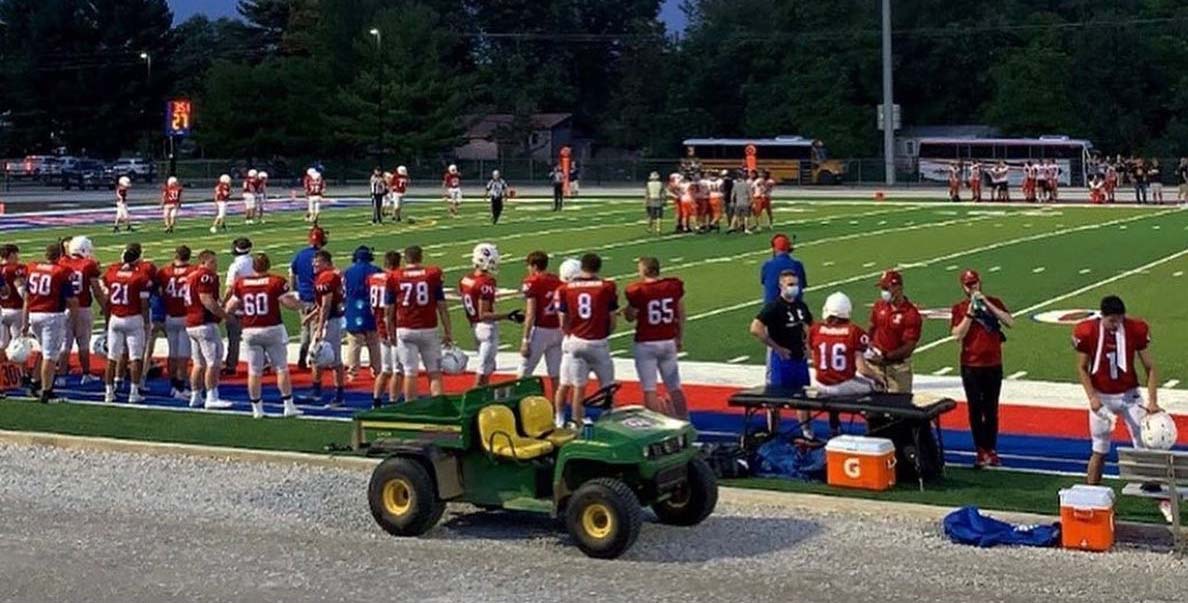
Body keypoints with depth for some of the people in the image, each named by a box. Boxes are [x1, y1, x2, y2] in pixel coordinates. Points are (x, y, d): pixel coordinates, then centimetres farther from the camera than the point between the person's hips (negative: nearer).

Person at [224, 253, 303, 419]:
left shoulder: (240, 283, 0)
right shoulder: (276, 282, -8)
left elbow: (229, 309, 7)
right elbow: (292, 304, -9)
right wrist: (300, 303, 13)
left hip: (250, 331, 2)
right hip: (273, 330, -2)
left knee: (254, 371, 7)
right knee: (282, 368, 6)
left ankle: (257, 409, 11)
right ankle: (289, 406, 7)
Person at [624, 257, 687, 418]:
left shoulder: (637, 291, -14)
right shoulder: (674, 286, -1)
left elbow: (630, 317, -1)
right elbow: (681, 316, 7)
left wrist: (625, 310, 21)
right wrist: (679, 338, 19)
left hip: (646, 344, -4)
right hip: (668, 342, 4)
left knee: (650, 390, 1)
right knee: (674, 388, 15)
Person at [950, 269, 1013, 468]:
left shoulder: (993, 302, 4)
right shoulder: (959, 308, 1)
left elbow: (1010, 322, -11)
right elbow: (958, 335, -10)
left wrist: (987, 304, -15)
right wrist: (970, 312, -15)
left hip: (993, 364, 1)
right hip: (970, 366, -1)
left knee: (991, 409, 7)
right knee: (975, 408, 0)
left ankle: (991, 450, 14)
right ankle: (980, 451, 5)